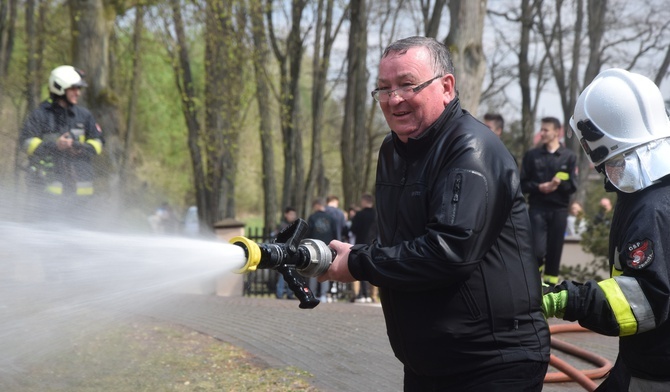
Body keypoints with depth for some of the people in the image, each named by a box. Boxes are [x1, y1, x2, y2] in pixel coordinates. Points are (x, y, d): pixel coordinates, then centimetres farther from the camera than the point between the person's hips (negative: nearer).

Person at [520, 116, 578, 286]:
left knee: (554, 252, 3)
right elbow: (523, 184, 4)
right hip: (537, 208, -1)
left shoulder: (569, 156, 5)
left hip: (559, 210, 1)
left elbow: (573, 186, 0)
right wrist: (538, 187, -13)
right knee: (538, 250, -12)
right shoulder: (532, 155, 7)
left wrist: (559, 184, -19)